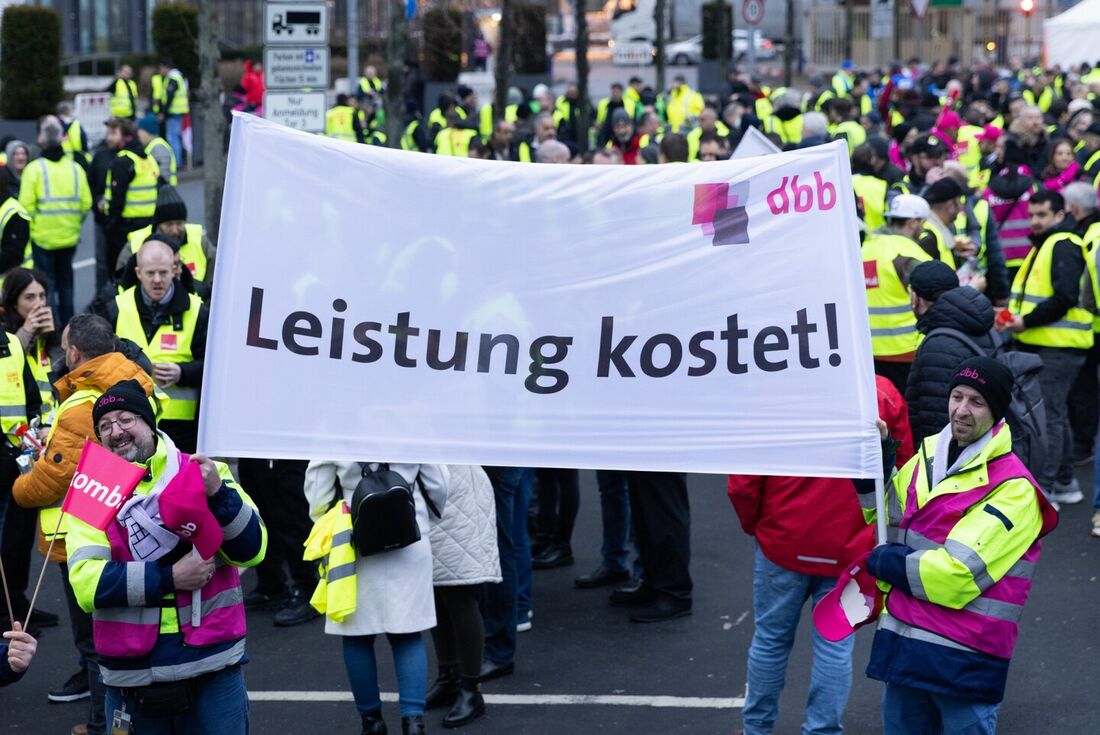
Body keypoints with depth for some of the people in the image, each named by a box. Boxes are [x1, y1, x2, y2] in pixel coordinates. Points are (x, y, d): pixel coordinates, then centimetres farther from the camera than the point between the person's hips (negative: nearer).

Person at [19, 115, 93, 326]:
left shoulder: (35, 169, -11)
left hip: (42, 236, -4)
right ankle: (67, 326, 22)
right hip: (69, 237, 4)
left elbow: (27, 205, -14)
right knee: (65, 283, 17)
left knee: (46, 284, 3)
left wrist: (31, 227, 0)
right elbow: (86, 203, 0)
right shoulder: (76, 169, 1)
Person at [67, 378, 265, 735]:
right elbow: (86, 583, -12)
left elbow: (251, 550, -4)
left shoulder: (203, 474, 3)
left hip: (214, 669, 0)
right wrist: (170, 577, -17)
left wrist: (218, 493, -19)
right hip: (131, 676, 0)